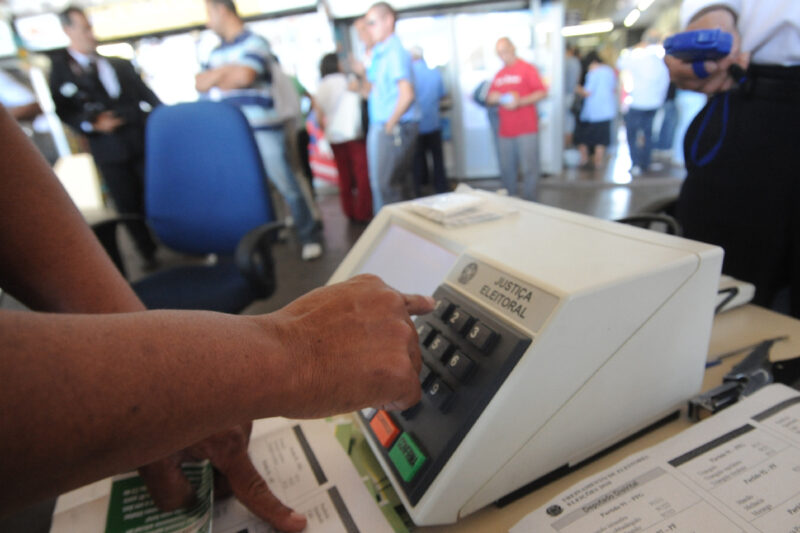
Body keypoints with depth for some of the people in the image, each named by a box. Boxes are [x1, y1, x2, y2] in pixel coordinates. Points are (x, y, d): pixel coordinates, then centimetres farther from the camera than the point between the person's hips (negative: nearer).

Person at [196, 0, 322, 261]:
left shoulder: (254, 42, -2)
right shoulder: (218, 52, 20)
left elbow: (244, 76, -18)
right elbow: (200, 84, 11)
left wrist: (215, 77, 0)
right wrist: (226, 70, -6)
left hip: (263, 130, -7)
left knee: (287, 186, -3)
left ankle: (309, 237, 10)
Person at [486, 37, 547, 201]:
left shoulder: (527, 69, 1)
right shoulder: (498, 75, 17)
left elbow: (542, 92, -6)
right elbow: (490, 99, 21)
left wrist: (520, 102, -17)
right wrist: (492, 98, -3)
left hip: (526, 129, -5)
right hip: (505, 130, 5)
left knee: (529, 168, -4)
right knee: (506, 169, 5)